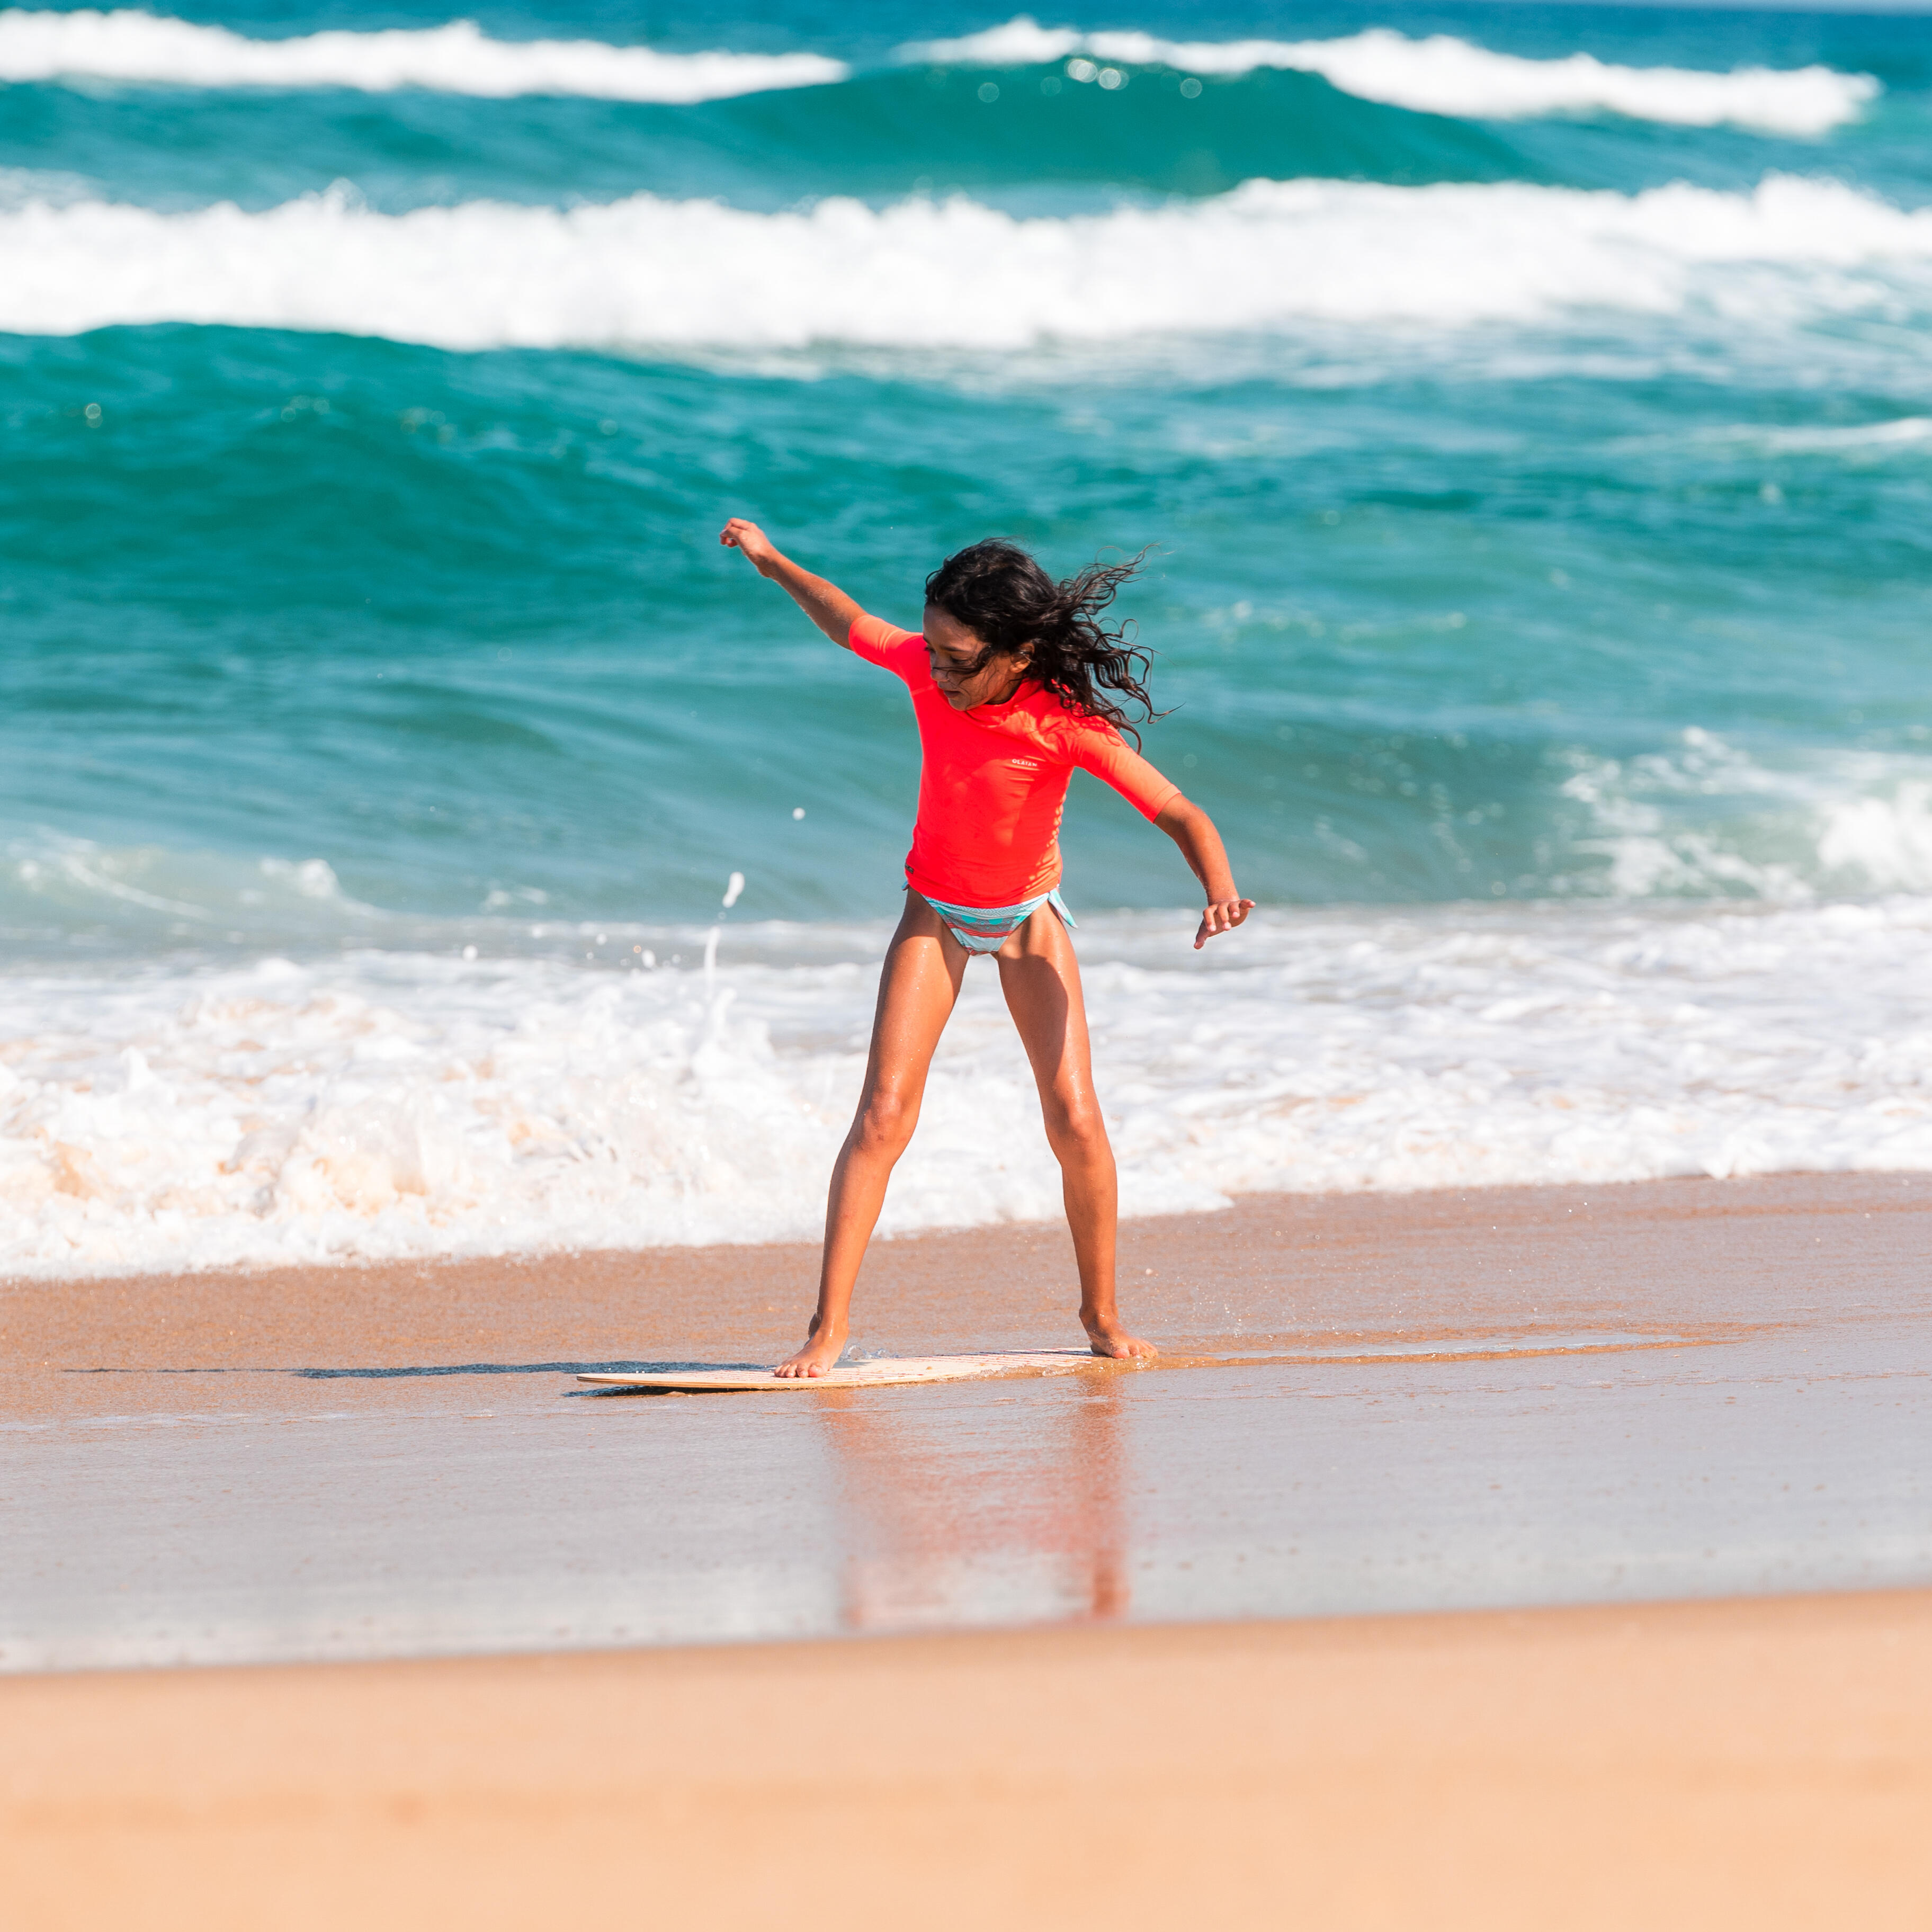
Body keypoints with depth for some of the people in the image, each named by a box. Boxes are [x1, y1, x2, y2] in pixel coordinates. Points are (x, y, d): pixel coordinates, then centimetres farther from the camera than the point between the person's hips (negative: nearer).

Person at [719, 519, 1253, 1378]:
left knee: (1075, 1122, -9)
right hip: (935, 914, 2)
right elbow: (851, 625, 3)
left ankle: (1102, 1312, 14)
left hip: (1027, 919, -2)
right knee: (884, 1114, -12)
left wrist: (1221, 892, -48)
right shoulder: (924, 667, -20)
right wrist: (773, 563, 8)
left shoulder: (1067, 724, -30)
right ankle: (829, 1326, -12)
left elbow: (1182, 814, -30)